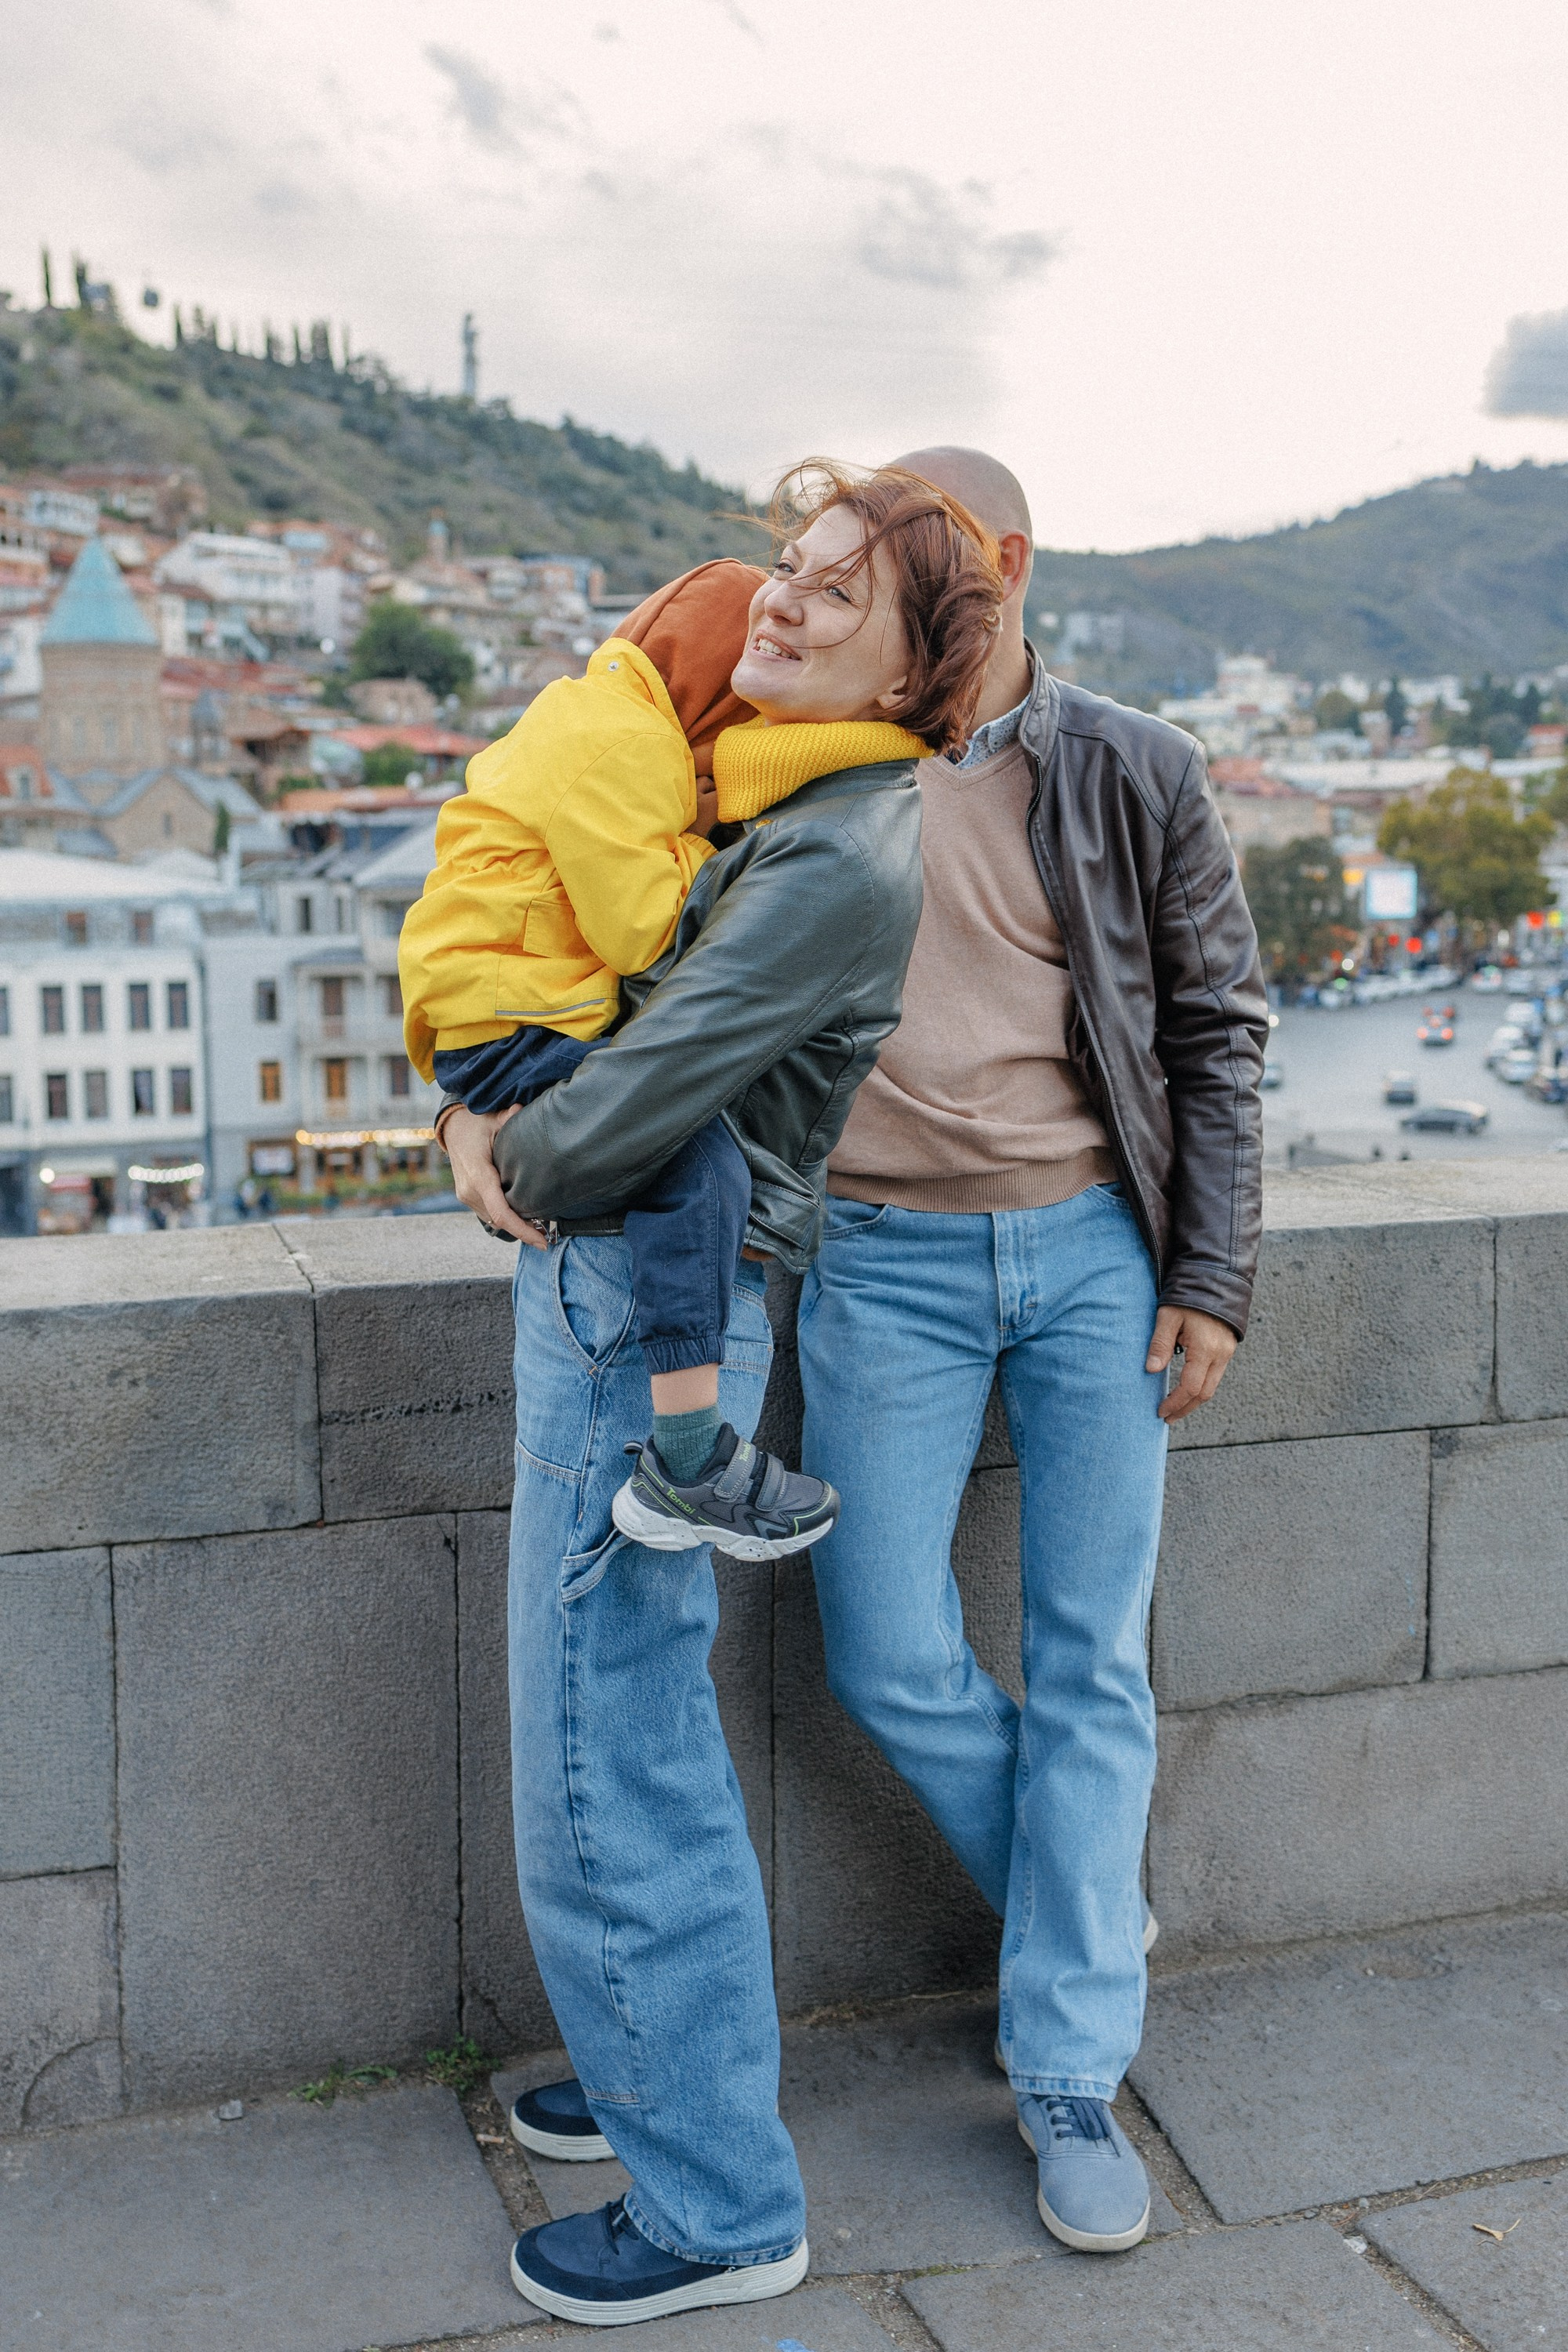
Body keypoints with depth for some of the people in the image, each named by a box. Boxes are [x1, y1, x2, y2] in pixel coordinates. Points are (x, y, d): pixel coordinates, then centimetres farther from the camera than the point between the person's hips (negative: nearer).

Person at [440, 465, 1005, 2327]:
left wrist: (518, 1164, -1)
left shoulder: (842, 854, -19)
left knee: (603, 1785, 0)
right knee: (651, 1745, 22)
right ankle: (671, 2071, 41)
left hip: (644, 1313, -10)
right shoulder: (768, 799, 12)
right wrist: (486, 1102, 7)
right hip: (619, 1295, 10)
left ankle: (716, 2207, 17)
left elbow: (644, 1100, -22)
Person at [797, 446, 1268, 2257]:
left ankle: (1069, 2071, 18)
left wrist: (1210, 1277, -1)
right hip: (884, 1257, 1)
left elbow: (1216, 1026, 5)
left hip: (1094, 1243, -1)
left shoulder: (1131, 777, 1)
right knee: (889, 1663, 2)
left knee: (1092, 1667, 4)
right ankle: (1082, 1907, 30)